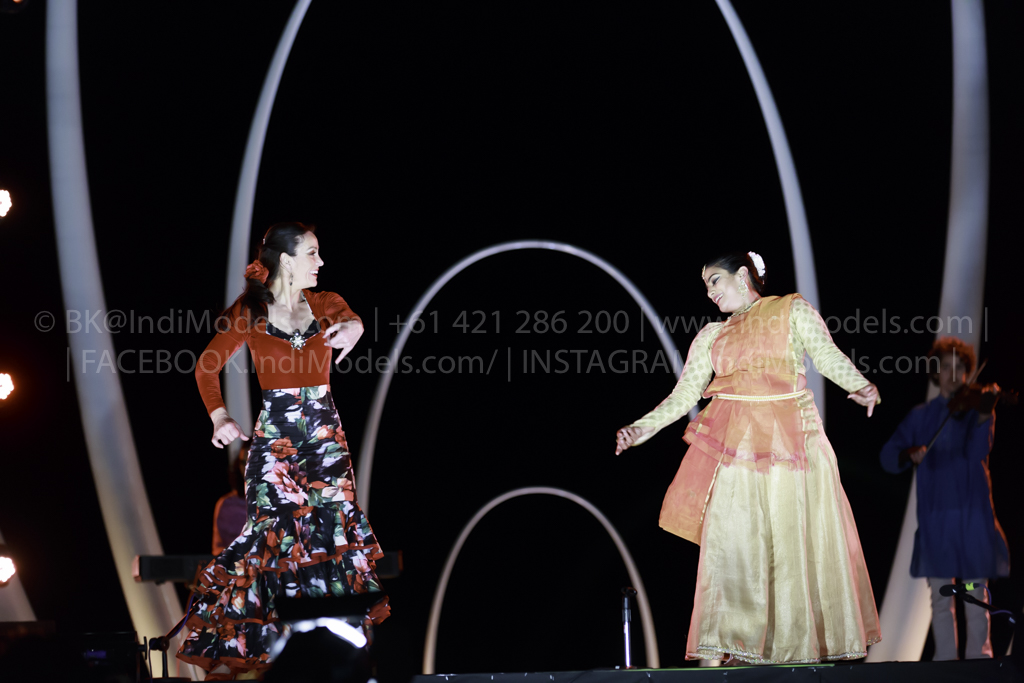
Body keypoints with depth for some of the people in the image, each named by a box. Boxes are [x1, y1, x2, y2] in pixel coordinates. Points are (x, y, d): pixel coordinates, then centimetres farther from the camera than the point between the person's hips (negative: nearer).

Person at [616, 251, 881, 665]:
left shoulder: (792, 311, 11)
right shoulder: (711, 336, 19)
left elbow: (826, 354, -4)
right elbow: (684, 396, 14)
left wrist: (859, 385, -23)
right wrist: (642, 429, 0)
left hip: (790, 439, -2)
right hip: (735, 443, 2)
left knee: (801, 540, -2)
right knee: (733, 544, -7)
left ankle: (807, 643, 6)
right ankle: (740, 647, -7)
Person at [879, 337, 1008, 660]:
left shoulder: (975, 410, 4)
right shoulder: (921, 417, 10)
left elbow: (977, 453, -13)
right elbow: (888, 457, 3)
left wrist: (984, 415, -29)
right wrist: (909, 454, -18)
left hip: (973, 515, -2)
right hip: (935, 517, 2)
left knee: (976, 597, -2)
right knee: (941, 599, 4)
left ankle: (978, 661, 2)